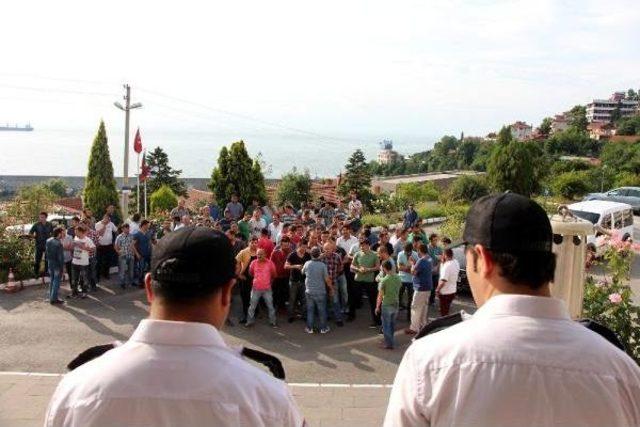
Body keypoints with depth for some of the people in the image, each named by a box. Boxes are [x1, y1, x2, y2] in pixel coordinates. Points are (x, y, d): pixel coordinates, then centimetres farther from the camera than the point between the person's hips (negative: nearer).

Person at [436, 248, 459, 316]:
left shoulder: (447, 266, -28)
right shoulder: (456, 262, -2)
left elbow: (443, 281, -29)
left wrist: (437, 289, -13)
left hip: (445, 292, -8)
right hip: (453, 290, 8)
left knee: (443, 311, 7)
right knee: (447, 310, 23)